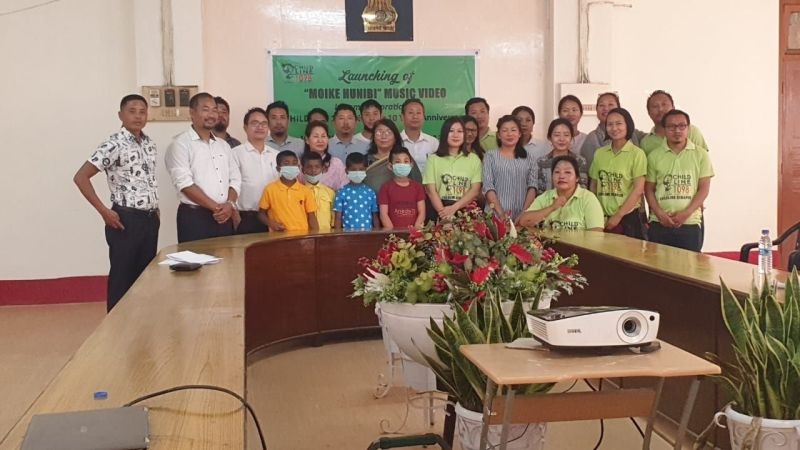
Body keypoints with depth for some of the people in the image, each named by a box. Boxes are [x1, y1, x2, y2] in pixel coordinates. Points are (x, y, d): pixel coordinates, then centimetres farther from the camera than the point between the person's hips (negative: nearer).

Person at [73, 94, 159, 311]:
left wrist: (155, 210, 13)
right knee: (122, 277, 2)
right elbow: (80, 177, -16)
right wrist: (104, 211, -16)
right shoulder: (113, 145, -13)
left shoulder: (150, 144, 9)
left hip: (150, 219, 7)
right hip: (127, 220, -7)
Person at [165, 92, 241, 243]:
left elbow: (235, 179, 13)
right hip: (194, 217, -6)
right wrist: (216, 207, -15)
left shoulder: (223, 145, 16)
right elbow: (185, 183, -14)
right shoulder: (181, 144, -4)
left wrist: (230, 204, -7)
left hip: (224, 217, 6)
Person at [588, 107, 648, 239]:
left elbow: (638, 189, -8)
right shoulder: (599, 153, 8)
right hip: (602, 219, 3)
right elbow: (593, 186, 12)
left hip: (628, 218, -3)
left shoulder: (637, 154, -4)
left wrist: (618, 216, -10)